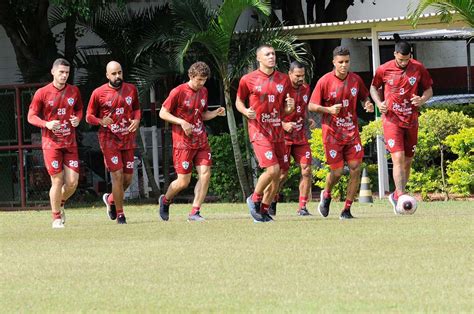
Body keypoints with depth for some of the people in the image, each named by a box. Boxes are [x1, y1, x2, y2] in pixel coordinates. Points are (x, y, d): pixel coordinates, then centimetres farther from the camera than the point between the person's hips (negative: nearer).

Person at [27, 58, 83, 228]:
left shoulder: (74, 91, 5)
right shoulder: (42, 93, -5)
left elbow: (79, 109, 20)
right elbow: (31, 116, -2)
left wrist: (77, 119, -3)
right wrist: (47, 124, -19)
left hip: (70, 143, 3)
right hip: (51, 143, -3)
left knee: (72, 182, -2)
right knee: (57, 181, -5)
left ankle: (60, 204, 28)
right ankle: (56, 218, 10)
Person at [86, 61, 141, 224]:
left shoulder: (131, 89, 6)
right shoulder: (98, 93, -4)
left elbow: (136, 108, 21)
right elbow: (89, 116, 2)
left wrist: (137, 120, 0)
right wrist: (101, 121, -19)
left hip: (128, 138, 4)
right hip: (109, 139, -4)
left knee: (128, 178, 4)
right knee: (117, 175, -10)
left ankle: (111, 199, 33)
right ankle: (120, 214, 2)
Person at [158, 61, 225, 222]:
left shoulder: (203, 91, 9)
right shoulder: (178, 92, -11)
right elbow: (163, 113, -8)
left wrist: (216, 113, 1)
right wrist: (181, 122, -19)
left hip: (201, 141, 6)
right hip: (183, 142, -6)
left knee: (205, 174, -8)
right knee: (183, 181, -3)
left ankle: (194, 212, 0)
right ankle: (165, 201, 26)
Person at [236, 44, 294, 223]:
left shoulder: (283, 80, 9)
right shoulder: (248, 80, -2)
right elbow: (239, 101, 10)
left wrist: (289, 107, -7)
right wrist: (246, 111, -11)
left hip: (277, 131, 5)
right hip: (259, 130, -5)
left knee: (278, 175, 4)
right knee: (272, 169, -19)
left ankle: (264, 210, 19)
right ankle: (254, 200, 5)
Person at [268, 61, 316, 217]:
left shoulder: (305, 89, 9)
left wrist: (308, 121, 4)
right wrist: (283, 125, -21)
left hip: (300, 136, 5)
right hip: (283, 137, -5)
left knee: (306, 170, -5)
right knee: (282, 173, -4)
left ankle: (302, 207, 0)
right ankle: (272, 203, 17)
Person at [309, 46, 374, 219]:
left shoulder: (355, 80, 2)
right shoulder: (325, 81, -9)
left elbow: (364, 96, 18)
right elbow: (311, 106, -5)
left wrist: (368, 104, -5)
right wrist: (329, 109, -22)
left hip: (352, 132, 3)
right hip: (332, 133, -3)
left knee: (355, 168, -7)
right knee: (337, 171, -2)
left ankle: (347, 210, 3)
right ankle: (326, 195, 32)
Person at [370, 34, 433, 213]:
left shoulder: (419, 69, -2)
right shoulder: (384, 70, -5)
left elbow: (429, 90, 8)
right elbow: (373, 87, 12)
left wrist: (422, 99, -14)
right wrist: (378, 102, -7)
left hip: (411, 120, 3)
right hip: (392, 119, -3)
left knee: (408, 161, 8)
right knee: (398, 157, -17)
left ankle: (396, 196, 25)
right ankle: (400, 196, -18)